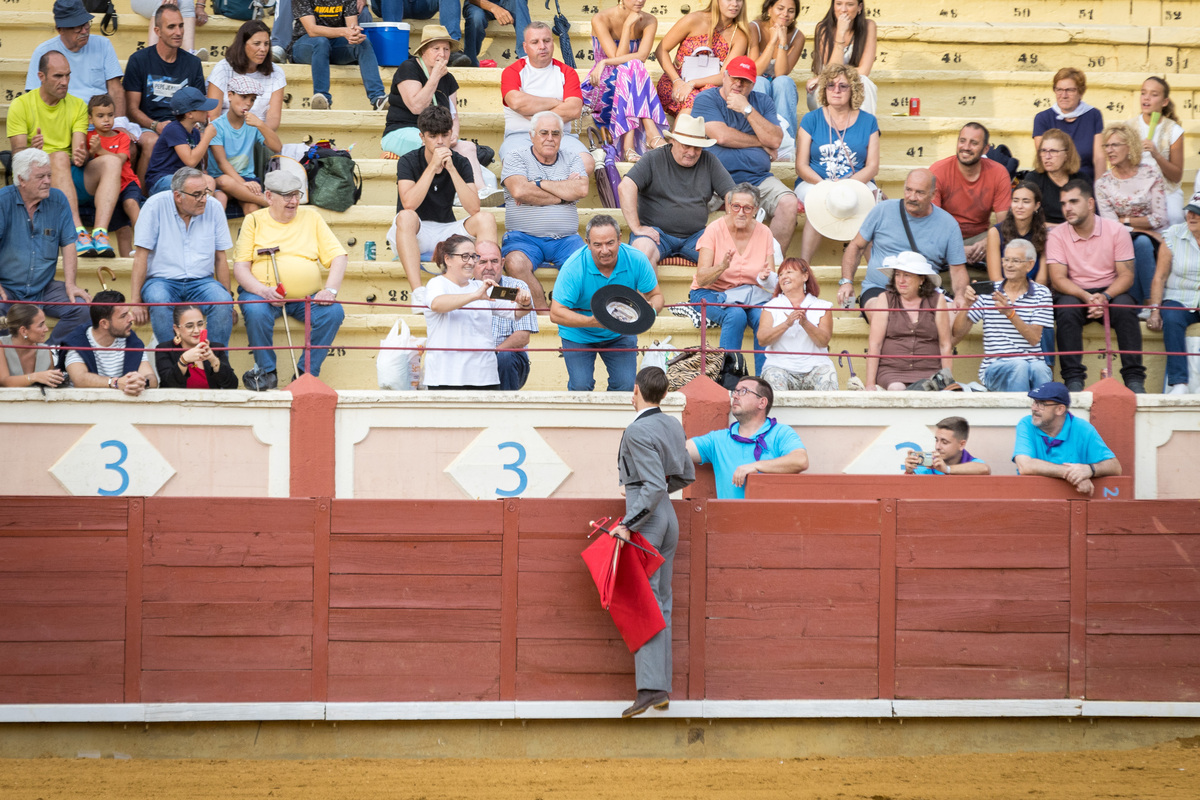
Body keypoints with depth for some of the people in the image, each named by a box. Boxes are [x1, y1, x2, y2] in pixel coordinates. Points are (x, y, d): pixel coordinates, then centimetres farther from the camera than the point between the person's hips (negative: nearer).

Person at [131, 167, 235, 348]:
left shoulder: (214, 208, 3)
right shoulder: (156, 206, -6)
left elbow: (220, 258, 8)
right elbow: (141, 255, -7)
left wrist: (228, 298, 2)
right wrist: (136, 301, -14)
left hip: (201, 281, 2)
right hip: (162, 280, -2)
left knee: (223, 302, -28)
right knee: (159, 300, -35)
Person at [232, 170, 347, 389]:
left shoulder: (311, 217, 14)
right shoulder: (254, 221, 8)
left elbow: (338, 257, 7)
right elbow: (240, 267, 1)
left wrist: (330, 289, -12)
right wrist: (262, 290, -19)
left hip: (307, 297, 2)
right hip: (262, 294, -2)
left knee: (334, 312, -26)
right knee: (256, 311, -35)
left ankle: (307, 373, -13)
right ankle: (266, 371, -13)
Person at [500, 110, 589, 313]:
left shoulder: (572, 160, 17)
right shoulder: (516, 158, 9)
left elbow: (581, 190, -3)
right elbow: (519, 190, -11)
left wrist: (539, 184, -4)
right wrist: (564, 194, -2)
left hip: (565, 239, 2)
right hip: (524, 237, -2)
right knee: (515, 263, -36)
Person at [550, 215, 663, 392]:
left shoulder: (636, 260, -19)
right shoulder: (573, 267, -27)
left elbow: (656, 295, -6)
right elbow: (556, 313, -28)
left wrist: (651, 309, -32)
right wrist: (593, 321, -42)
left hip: (619, 335, 2)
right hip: (579, 336, -2)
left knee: (625, 385, -10)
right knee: (581, 387, -14)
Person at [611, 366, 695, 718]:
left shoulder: (638, 432, -16)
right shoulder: (672, 426, 9)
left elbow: (655, 486, -22)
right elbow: (687, 476, 19)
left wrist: (628, 524, -21)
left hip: (645, 517, -8)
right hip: (668, 517, 8)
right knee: (662, 603, 11)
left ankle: (650, 687, -21)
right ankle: (662, 688, 12)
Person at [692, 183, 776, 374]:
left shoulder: (763, 233, -1)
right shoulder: (715, 230, -10)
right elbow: (702, 279, -16)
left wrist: (766, 277, -26)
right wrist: (722, 267, -36)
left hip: (750, 294, 3)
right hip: (712, 293, -3)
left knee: (764, 317, -29)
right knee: (736, 315, -34)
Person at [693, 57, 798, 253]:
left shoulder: (763, 102, 17)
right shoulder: (706, 99, 6)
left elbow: (775, 140, 1)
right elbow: (721, 136, -9)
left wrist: (747, 110, -6)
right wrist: (761, 142, 2)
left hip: (757, 178, 3)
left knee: (788, 203, -25)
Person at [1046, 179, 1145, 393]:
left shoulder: (1116, 231, -2)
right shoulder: (1057, 236, -1)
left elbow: (1126, 275, -6)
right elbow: (1058, 279, -10)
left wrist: (1104, 297, -26)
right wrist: (1086, 297, -27)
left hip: (1110, 293, 0)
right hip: (1074, 294, 0)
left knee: (1125, 307, -32)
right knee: (1066, 308, -34)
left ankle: (1134, 379, -33)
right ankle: (1073, 379, -36)